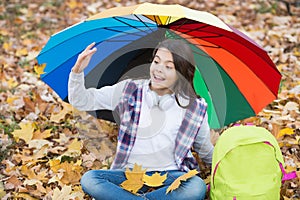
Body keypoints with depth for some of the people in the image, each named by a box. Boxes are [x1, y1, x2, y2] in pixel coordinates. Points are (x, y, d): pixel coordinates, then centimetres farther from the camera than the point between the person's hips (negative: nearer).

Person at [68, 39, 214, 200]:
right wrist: (77, 72, -16)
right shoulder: (128, 91, 2)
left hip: (170, 176, 0)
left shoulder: (195, 108, 2)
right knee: (88, 179, -27)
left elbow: (207, 152, 16)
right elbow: (81, 101, 0)